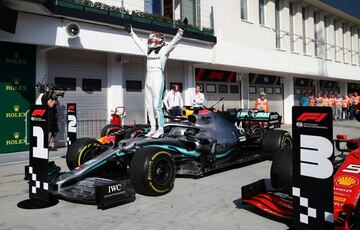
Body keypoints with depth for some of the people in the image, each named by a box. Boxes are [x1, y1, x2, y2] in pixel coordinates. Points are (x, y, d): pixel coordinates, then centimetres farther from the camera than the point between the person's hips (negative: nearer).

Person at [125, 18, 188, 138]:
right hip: (148, 80, 7)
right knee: (149, 106, 9)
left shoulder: (164, 50, 1)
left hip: (157, 80, -7)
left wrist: (181, 30, -22)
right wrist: (131, 32, 39)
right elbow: (138, 42, 31)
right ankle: (153, 128, 17)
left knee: (157, 105, -9)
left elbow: (174, 41, -10)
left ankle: (160, 129, -1)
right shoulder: (148, 51, 18)